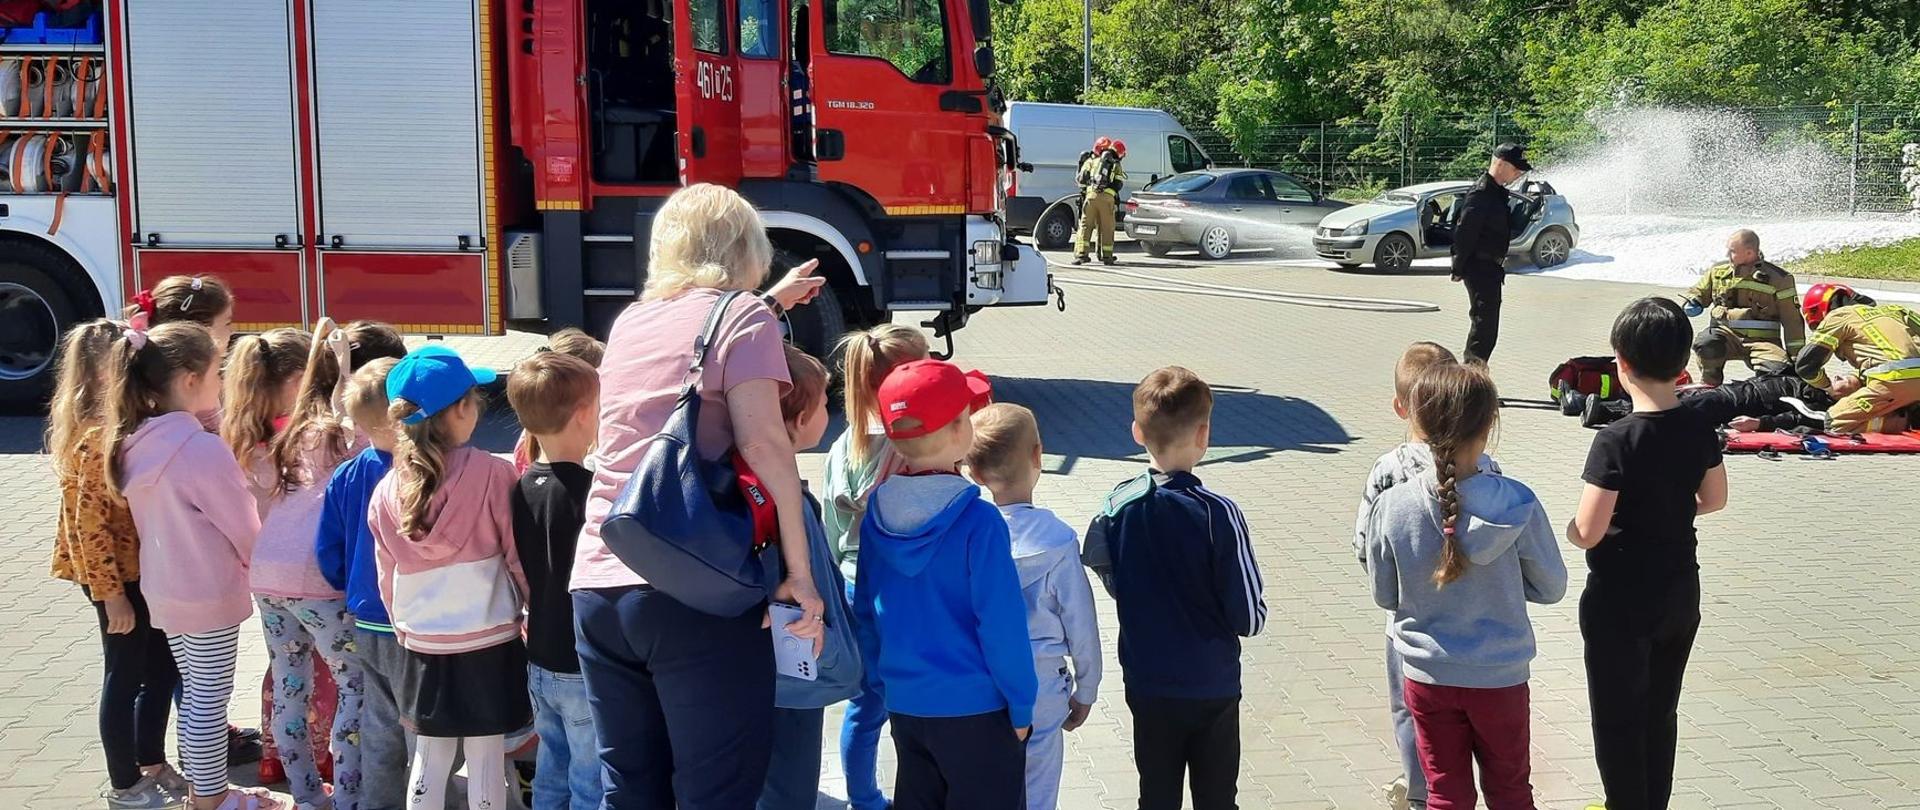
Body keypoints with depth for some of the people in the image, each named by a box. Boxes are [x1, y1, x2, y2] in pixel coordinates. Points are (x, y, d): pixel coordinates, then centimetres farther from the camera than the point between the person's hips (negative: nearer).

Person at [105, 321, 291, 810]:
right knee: (210, 701, 5)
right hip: (209, 594, -7)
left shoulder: (133, 442, -2)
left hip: (163, 588, 7)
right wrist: (262, 565, 2)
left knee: (193, 694, 19)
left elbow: (150, 517, 9)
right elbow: (244, 526, -13)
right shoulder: (203, 448, -23)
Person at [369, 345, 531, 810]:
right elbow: (519, 556, -7)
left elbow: (387, 574, 8)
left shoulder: (387, 491, -1)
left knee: (429, 756, 14)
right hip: (488, 640, -4)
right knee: (485, 756, 5)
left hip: (422, 645, 4)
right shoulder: (492, 473, -14)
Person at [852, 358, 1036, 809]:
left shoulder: (877, 513, -4)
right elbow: (1002, 624, -18)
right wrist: (1021, 705, -7)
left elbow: (865, 611, 5)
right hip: (975, 709, -5)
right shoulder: (978, 522, -21)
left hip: (904, 704, 5)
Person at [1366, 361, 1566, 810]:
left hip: (1427, 676, 1)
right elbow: (1551, 586, -6)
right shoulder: (1516, 503, -19)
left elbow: (1384, 595, -3)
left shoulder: (1391, 507, -16)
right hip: (1500, 676, -1)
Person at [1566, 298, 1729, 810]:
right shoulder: (1698, 428, -4)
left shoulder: (1616, 441, -23)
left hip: (1620, 602, -6)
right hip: (1681, 594, 6)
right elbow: (1714, 500, 10)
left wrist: (1569, 529, -1)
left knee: (1617, 722, 8)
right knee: (1661, 714, 19)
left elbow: (1588, 533, -22)